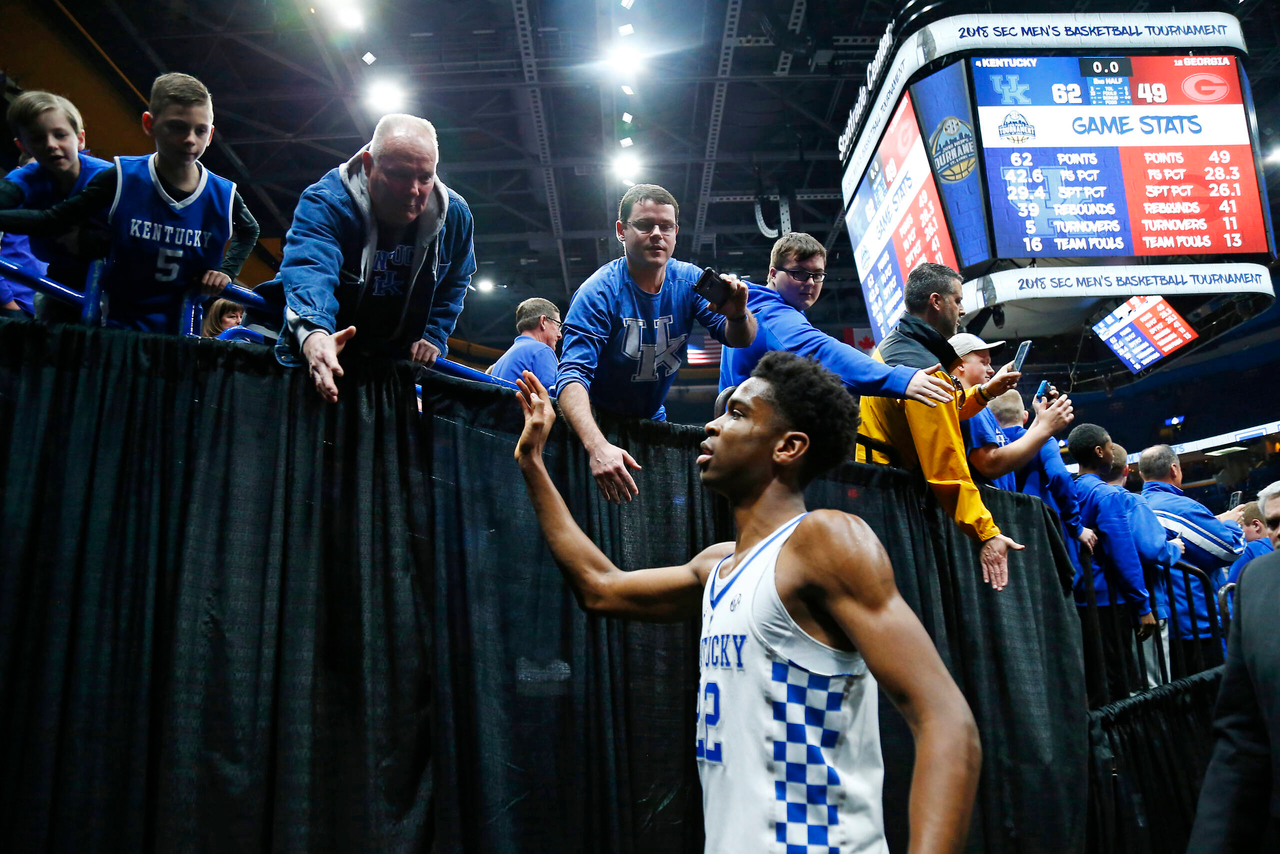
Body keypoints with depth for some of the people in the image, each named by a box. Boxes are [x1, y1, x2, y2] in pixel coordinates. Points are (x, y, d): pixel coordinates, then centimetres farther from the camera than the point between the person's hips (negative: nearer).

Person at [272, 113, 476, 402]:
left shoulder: (455, 214, -8)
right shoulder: (325, 203, -23)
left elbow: (454, 283, 10)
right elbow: (308, 270, -41)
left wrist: (434, 336, -3)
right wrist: (312, 335, -61)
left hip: (398, 361, 1)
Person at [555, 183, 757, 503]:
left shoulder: (688, 280, -8)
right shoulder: (599, 292, -23)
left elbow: (739, 339, -8)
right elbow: (573, 374, -33)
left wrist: (738, 315, -35)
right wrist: (597, 447, -51)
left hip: (652, 419, 5)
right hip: (598, 419, -4)